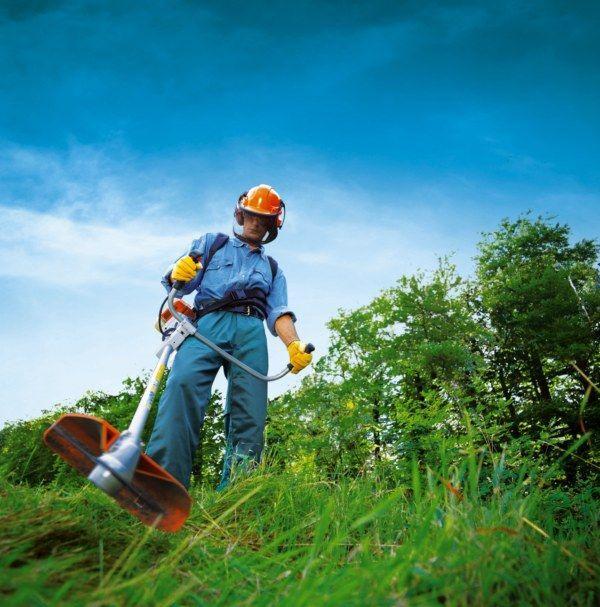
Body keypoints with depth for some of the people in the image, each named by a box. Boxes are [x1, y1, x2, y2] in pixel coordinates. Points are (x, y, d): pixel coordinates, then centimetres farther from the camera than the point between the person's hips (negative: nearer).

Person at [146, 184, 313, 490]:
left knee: (250, 415, -13)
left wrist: (294, 344, -5)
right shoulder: (212, 243, 28)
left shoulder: (272, 268, 32)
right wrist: (177, 273, -10)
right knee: (183, 384, -30)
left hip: (251, 331, 3)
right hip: (208, 323, -2)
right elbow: (179, 284, 17)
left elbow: (278, 312, 17)